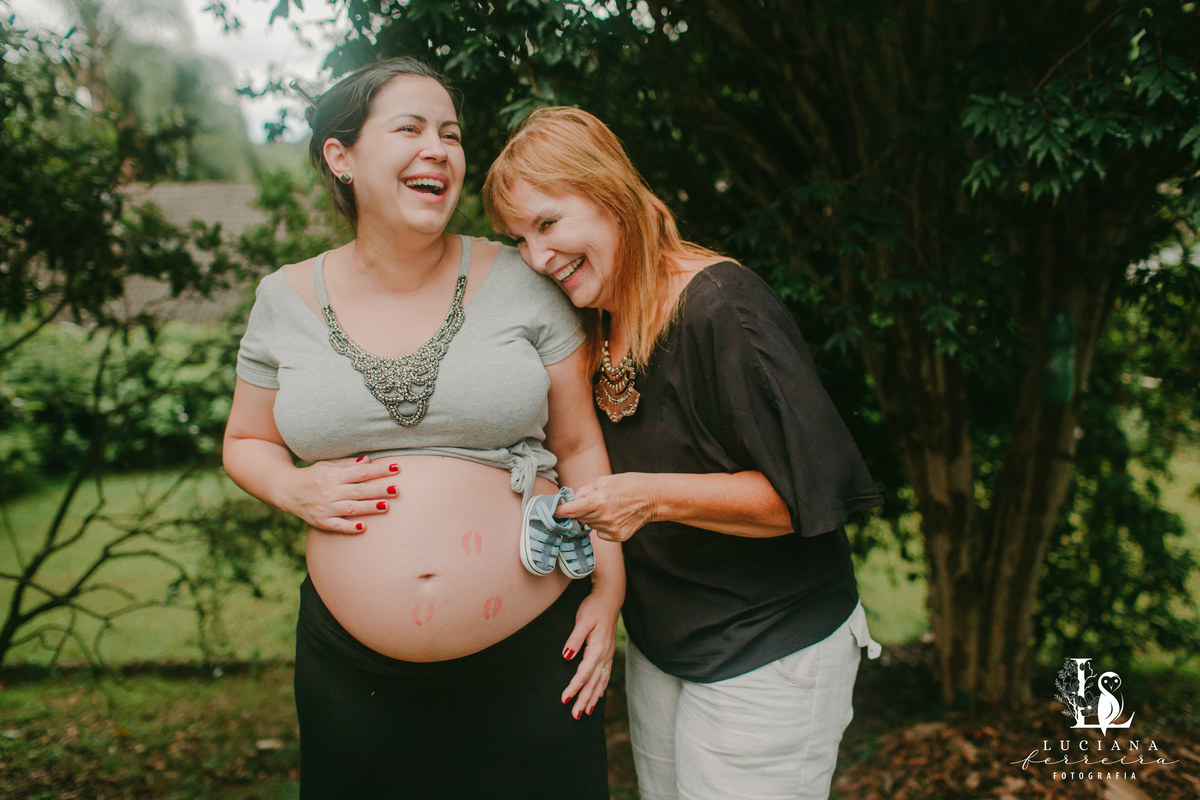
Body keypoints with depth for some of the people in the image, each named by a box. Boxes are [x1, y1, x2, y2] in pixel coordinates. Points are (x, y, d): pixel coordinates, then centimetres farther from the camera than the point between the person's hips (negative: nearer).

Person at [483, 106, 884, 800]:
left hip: (769, 657, -8)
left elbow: (813, 492, -24)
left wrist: (655, 497, -30)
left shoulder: (722, 308, -22)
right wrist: (556, 501, -6)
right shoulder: (595, 327, 3)